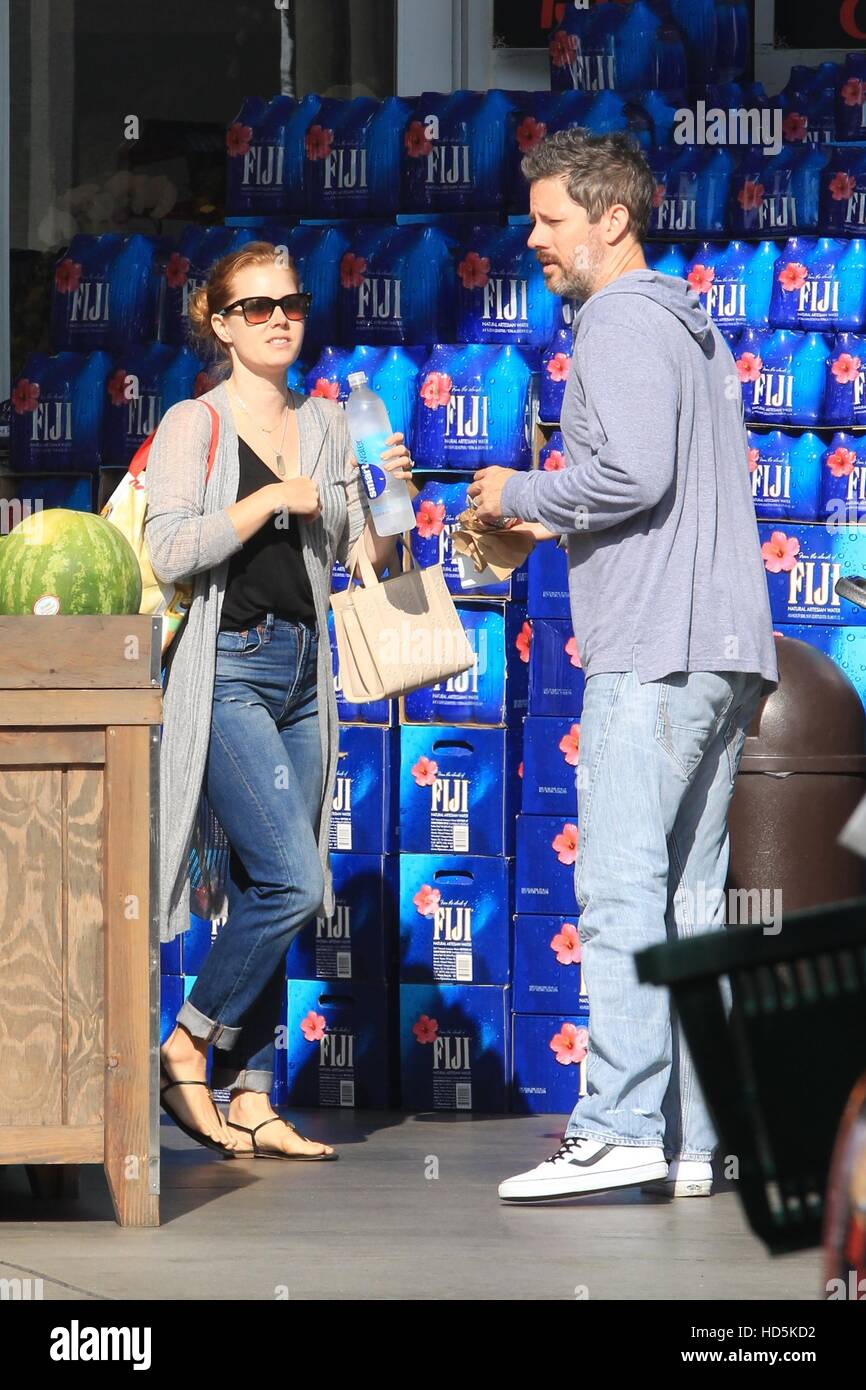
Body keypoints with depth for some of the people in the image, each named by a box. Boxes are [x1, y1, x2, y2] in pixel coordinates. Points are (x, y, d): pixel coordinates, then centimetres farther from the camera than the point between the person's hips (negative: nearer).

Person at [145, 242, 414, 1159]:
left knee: (266, 893, 4)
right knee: (292, 880, -16)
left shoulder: (328, 426, 15)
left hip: (301, 671, 6)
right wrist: (272, 500, -14)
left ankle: (249, 1100, 5)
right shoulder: (194, 426, -2)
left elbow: (366, 559, 14)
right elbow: (168, 553, -12)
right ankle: (188, 1047, -1)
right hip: (225, 670, -6)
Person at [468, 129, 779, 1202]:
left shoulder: (620, 321, -6)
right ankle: (691, 1140, 5)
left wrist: (521, 496, -4)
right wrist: (564, 523, 21)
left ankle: (620, 1128, -19)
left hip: (651, 650, -10)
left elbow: (634, 473, -19)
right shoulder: (694, 328, 23)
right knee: (690, 896, 7)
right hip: (727, 649, 10)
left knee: (620, 887, -13)